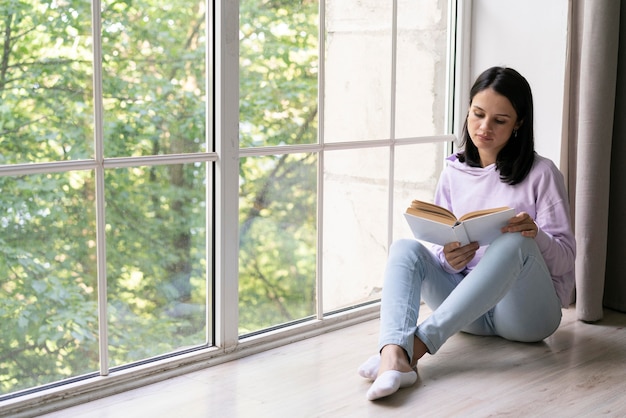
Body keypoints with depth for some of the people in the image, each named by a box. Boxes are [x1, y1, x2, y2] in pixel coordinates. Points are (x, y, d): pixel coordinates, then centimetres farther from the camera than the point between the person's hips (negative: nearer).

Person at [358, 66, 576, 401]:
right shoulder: (453, 173, 9)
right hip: (469, 307, 3)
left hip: (527, 313, -3)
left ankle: (417, 344, -42)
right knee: (405, 248, -20)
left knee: (513, 242, -33)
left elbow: (566, 258, -4)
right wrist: (449, 258, -17)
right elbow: (441, 244, 8)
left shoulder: (541, 173, -1)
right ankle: (393, 357, -49)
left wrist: (535, 236, -27)